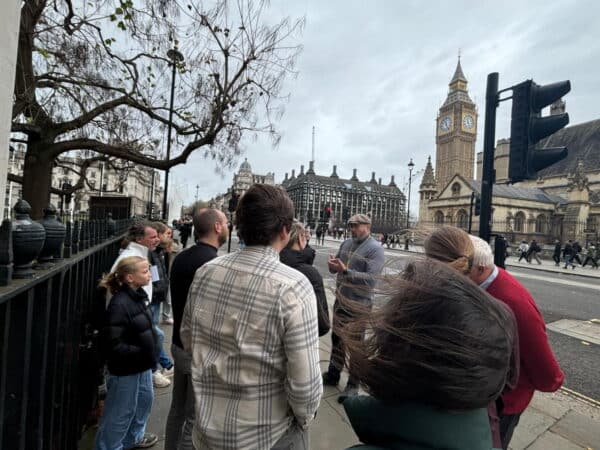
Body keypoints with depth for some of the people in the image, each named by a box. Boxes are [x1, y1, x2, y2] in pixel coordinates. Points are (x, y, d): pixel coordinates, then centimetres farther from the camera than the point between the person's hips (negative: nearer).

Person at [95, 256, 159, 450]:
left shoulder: (139, 295, 0)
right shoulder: (119, 304, -26)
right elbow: (114, 346, -25)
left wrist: (151, 350, 7)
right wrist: (142, 352, -22)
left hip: (142, 364, 9)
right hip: (126, 368, -9)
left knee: (144, 400, 25)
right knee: (121, 412, 11)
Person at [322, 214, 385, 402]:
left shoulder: (375, 249, -15)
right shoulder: (346, 243, 5)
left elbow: (371, 279, -24)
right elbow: (336, 267, 10)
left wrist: (345, 271, -30)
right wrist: (332, 265, -14)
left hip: (358, 305, -7)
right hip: (340, 301, 7)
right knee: (337, 339, 21)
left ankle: (353, 384, 27)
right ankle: (333, 375, 40)